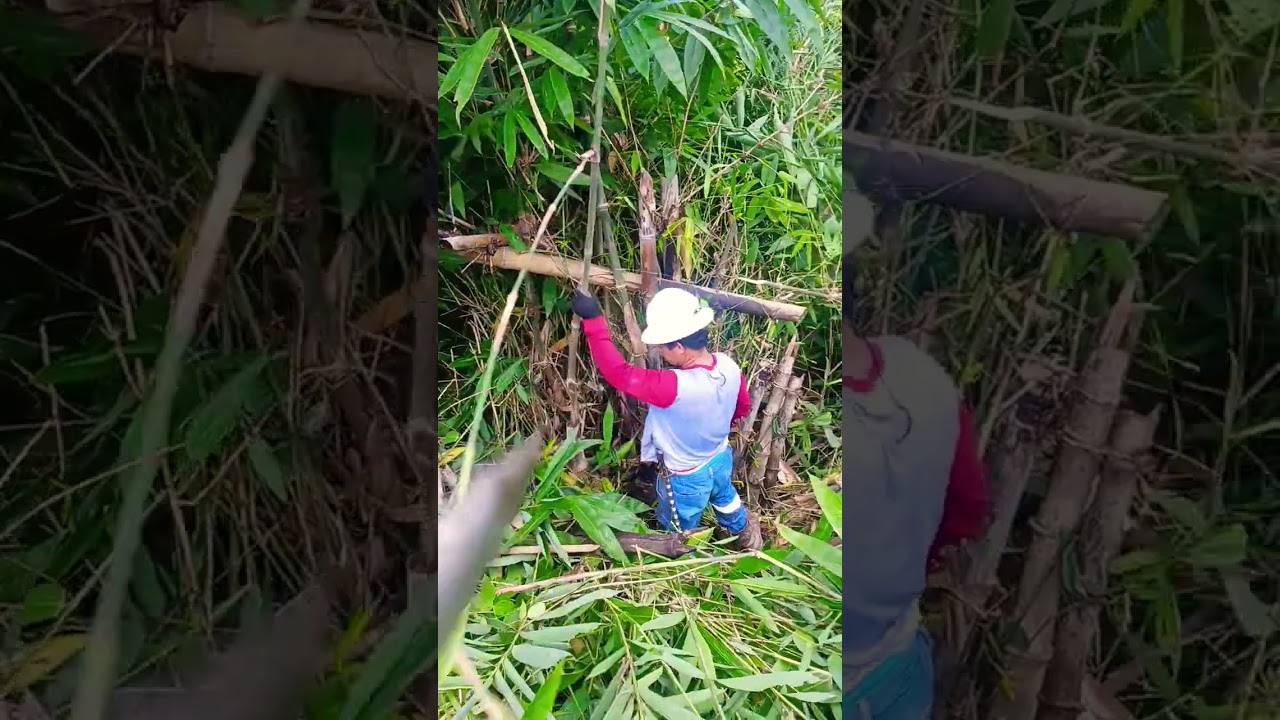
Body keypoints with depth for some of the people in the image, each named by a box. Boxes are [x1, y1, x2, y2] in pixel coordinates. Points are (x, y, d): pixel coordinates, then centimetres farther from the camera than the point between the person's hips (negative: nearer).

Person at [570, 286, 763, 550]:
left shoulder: (674, 386, -44)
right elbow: (742, 408, -1)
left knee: (678, 534, 24)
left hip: (685, 478, -7)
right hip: (721, 460, 7)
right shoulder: (728, 365, -21)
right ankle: (745, 534, 67)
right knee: (725, 498, 39)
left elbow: (617, 372, -41)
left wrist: (593, 320, -38)